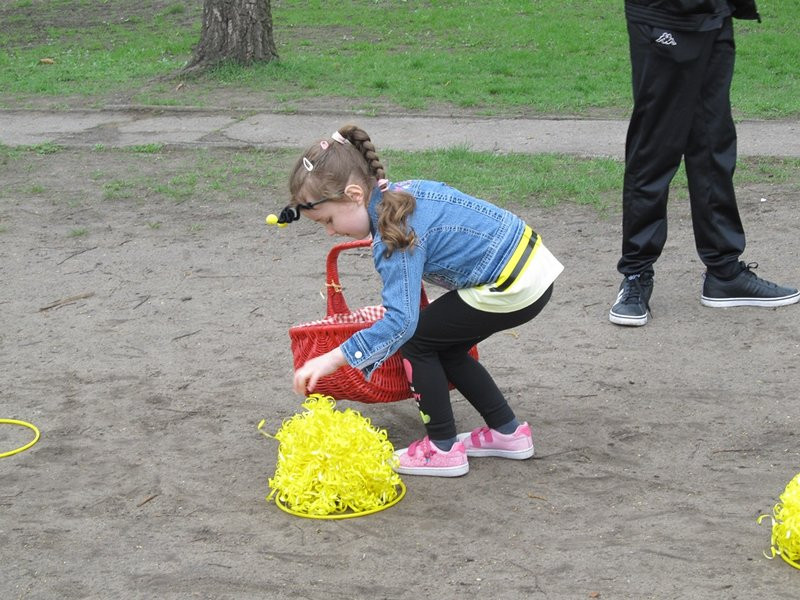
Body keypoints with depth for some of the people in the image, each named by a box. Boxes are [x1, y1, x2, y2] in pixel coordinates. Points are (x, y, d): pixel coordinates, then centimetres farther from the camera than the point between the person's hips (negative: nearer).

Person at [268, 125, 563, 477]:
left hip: (514, 288, -9)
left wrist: (331, 360, -31)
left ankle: (443, 449, 7)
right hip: (532, 261, 9)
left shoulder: (394, 236, -21)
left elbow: (400, 320, -29)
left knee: (416, 341, 1)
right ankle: (507, 432, 26)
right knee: (444, 349, 19)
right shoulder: (402, 192, 6)